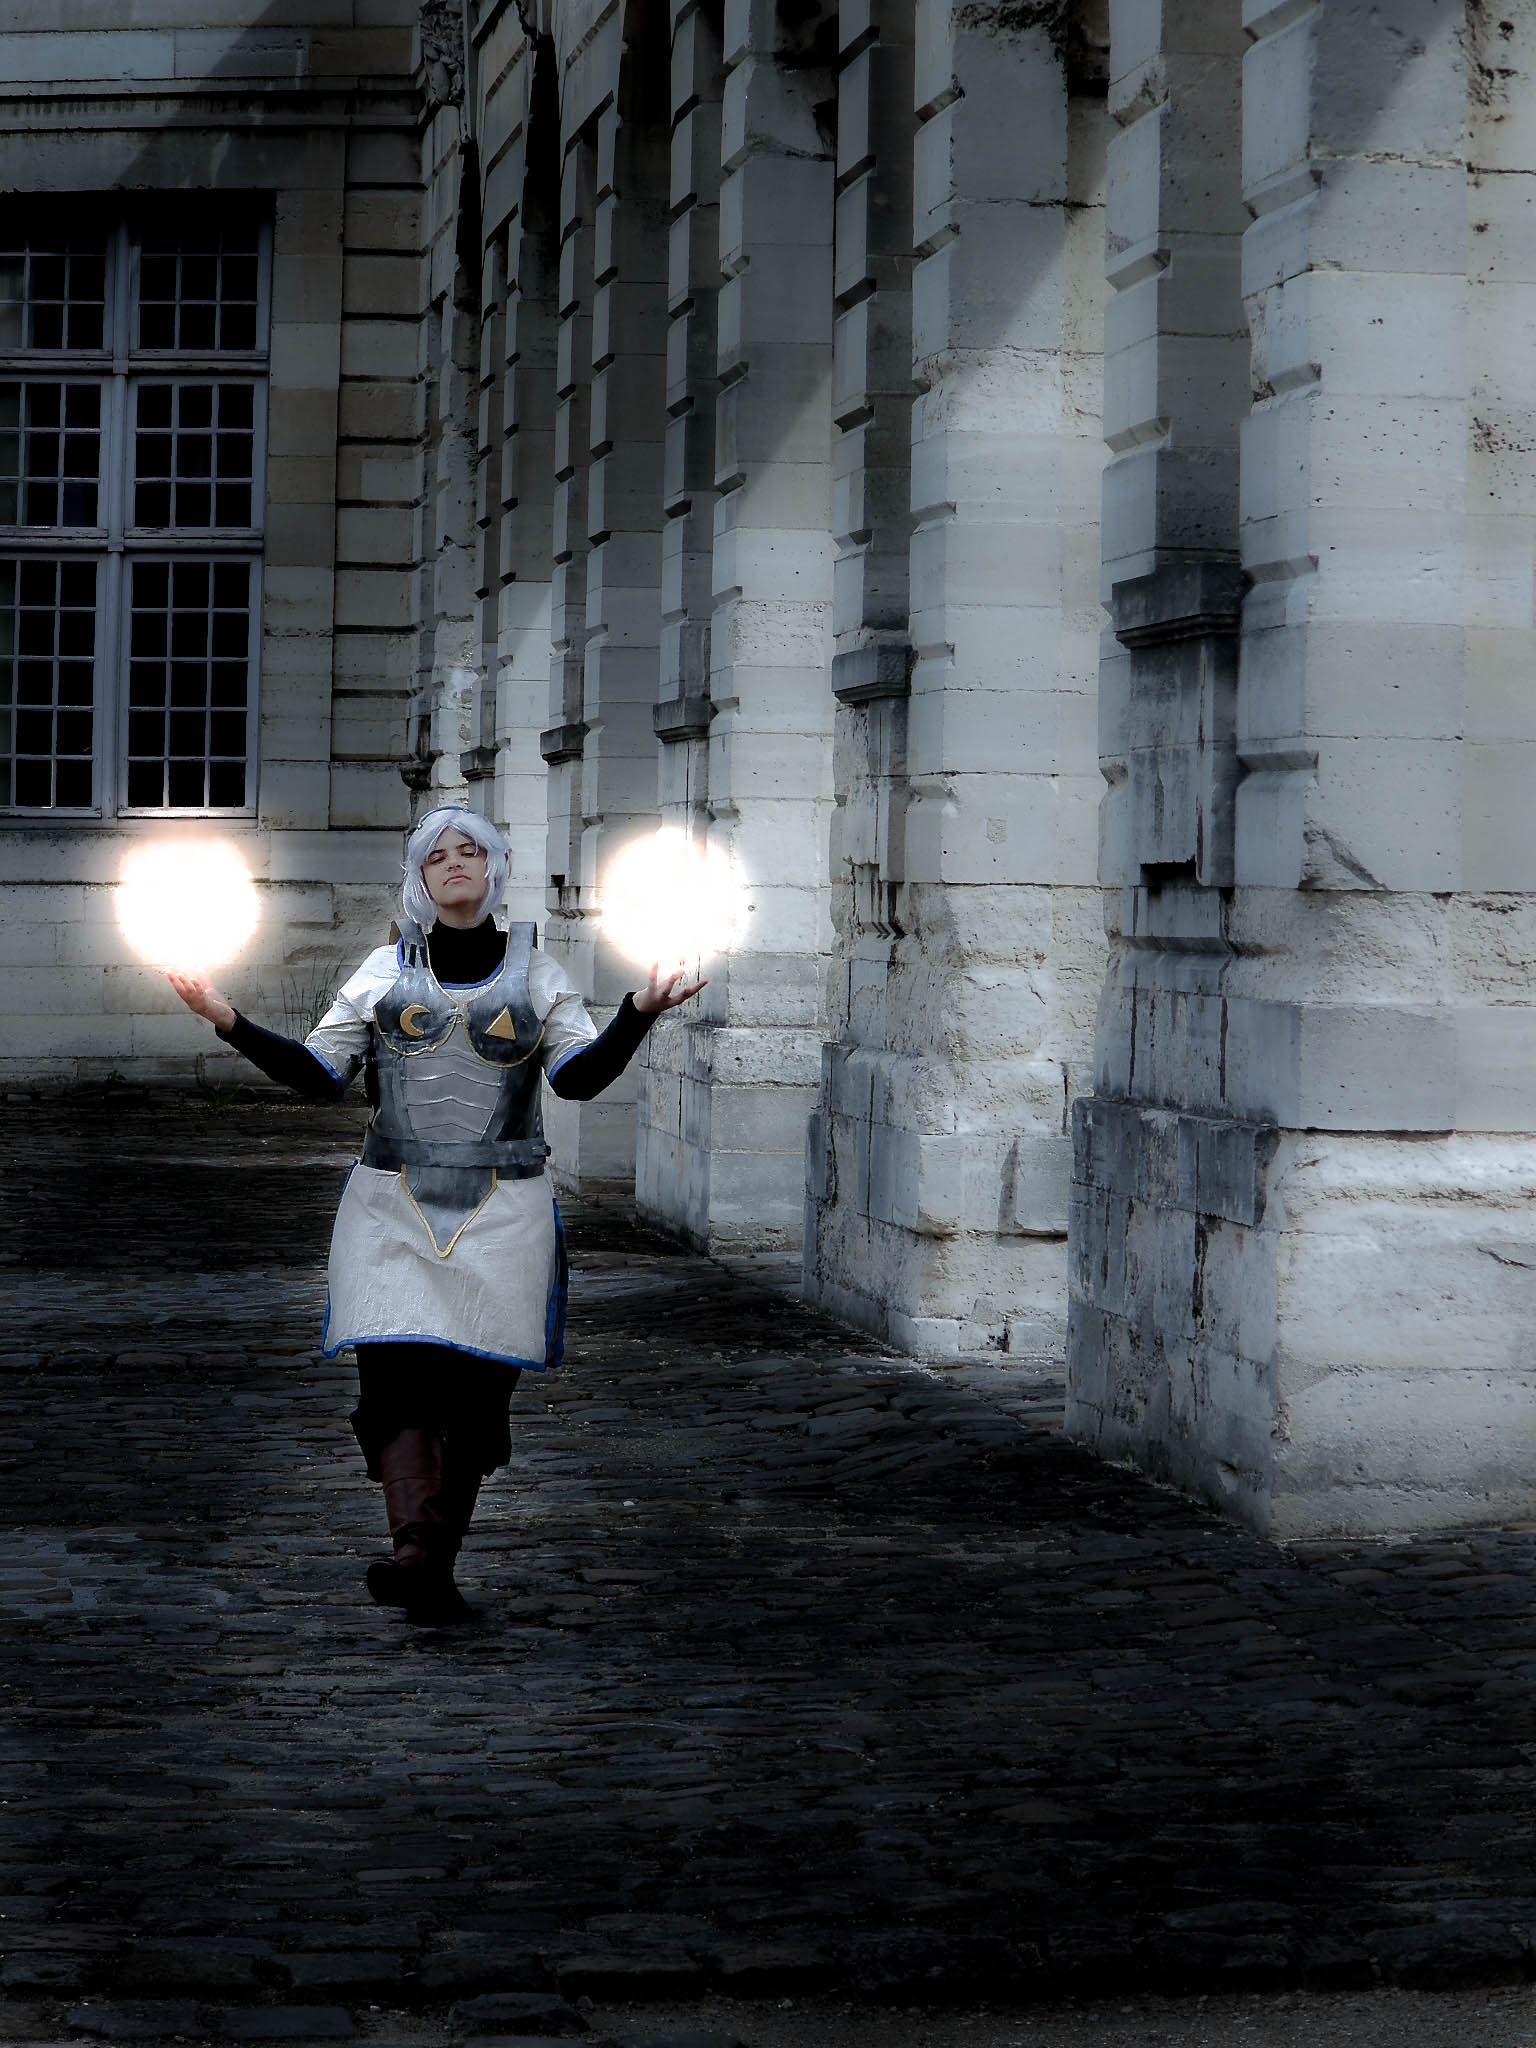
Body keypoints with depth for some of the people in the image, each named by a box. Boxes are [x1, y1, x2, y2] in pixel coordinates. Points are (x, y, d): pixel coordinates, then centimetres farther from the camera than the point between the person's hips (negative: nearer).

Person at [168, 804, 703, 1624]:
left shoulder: (532, 972, 10)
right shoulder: (386, 970, 12)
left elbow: (579, 1074, -1)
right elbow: (320, 1072, 10)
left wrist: (639, 1012, -16)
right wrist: (233, 1025, -2)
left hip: (501, 1212, 0)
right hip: (395, 1208, 0)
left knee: (474, 1392, -2)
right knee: (396, 1374, -18)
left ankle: (436, 1569, 7)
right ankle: (416, 1549, -30)